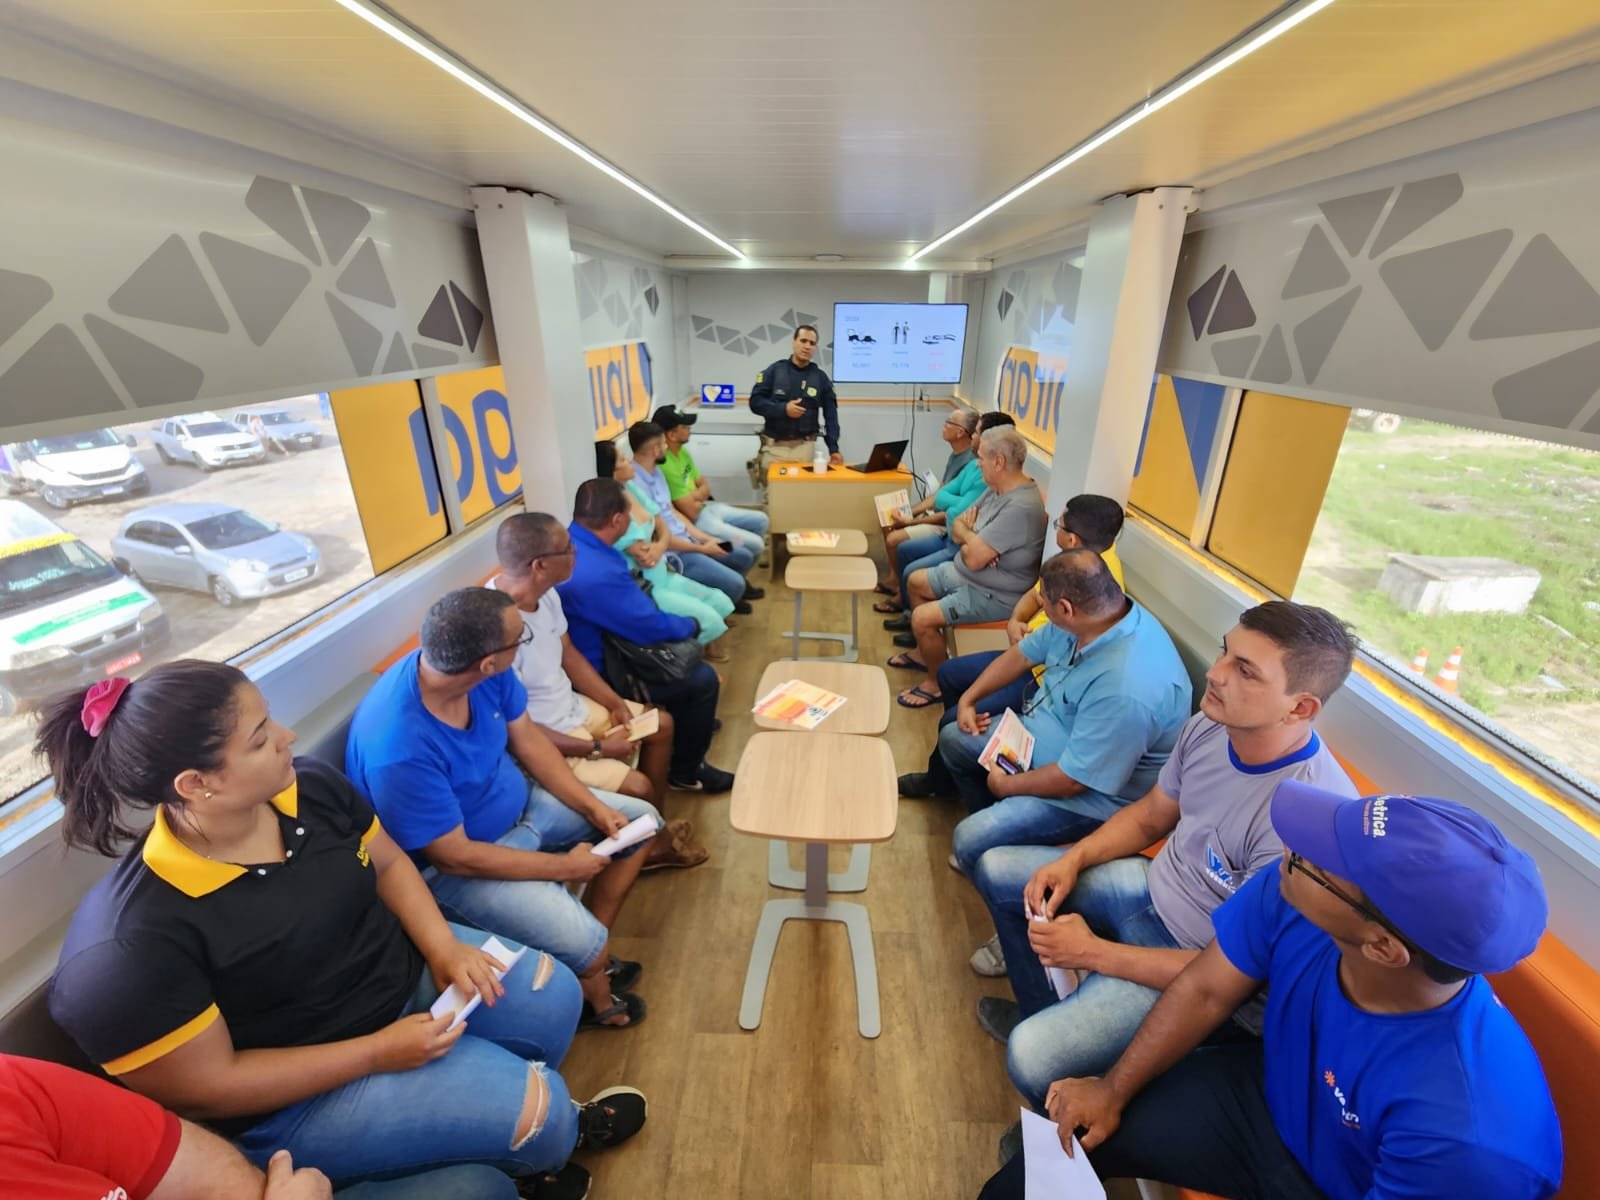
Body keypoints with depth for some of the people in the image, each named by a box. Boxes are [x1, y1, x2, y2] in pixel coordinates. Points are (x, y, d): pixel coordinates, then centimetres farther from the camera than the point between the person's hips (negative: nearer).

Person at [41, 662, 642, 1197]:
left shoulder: (313, 786, -15)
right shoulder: (134, 945, -30)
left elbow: (388, 862, 0)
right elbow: (205, 1089, -21)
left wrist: (444, 946, -13)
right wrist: (378, 1051, -21)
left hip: (407, 973, 6)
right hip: (300, 1093, -5)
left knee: (552, 994, -1)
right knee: (533, 1109, -11)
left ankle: (549, 1123, 30)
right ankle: (554, 1133, 28)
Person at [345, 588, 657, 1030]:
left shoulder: (487, 673, -18)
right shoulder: (400, 751, -36)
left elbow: (527, 737, -2)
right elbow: (455, 856, -26)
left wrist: (594, 807, -8)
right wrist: (565, 866, -17)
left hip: (518, 801, 7)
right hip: (455, 865, -7)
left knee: (640, 819, 8)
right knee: (586, 946, -20)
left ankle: (590, 956, 20)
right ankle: (596, 1001, 18)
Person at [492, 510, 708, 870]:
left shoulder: (545, 594, -8)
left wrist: (615, 703, -1)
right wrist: (598, 748, -20)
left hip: (572, 708, 9)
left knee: (662, 724, 12)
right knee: (637, 787, -17)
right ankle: (642, 849, 18)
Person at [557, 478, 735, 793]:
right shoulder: (599, 574, -36)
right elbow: (653, 627, -25)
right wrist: (691, 625, -6)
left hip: (580, 659, 10)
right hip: (598, 675, -10)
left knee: (681, 649, 23)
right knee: (704, 679, -6)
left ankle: (691, 721, 42)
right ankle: (684, 771, 13)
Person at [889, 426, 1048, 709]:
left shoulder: (1021, 507, -31)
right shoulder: (997, 489, 1)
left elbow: (974, 559, -31)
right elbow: (957, 528, 5)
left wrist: (965, 533, -9)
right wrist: (972, 542, -19)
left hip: (993, 594, -10)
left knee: (922, 618, -21)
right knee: (915, 582, 20)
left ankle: (937, 683, 5)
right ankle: (925, 653, 34)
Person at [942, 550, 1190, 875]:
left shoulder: (1125, 689, -40)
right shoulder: (1088, 619, -13)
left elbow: (1072, 780, -30)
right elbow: (1023, 654, 6)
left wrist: (1006, 784, -13)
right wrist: (969, 698, 3)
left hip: (1091, 793, -9)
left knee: (969, 844, -17)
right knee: (953, 739, 16)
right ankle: (995, 825, 33)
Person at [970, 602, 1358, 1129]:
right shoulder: (1208, 727, -12)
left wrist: (1093, 953, -21)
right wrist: (1074, 858, -8)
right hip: (1150, 886, 7)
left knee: (1033, 1058, -23)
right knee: (995, 869, 12)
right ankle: (1041, 1010, 32)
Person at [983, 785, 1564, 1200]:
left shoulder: (1468, 1137, -39)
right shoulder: (1289, 897, -27)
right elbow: (1206, 991, -10)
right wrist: (1114, 1090, -8)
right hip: (1272, 1095, 4)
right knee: (1071, 1132, 3)